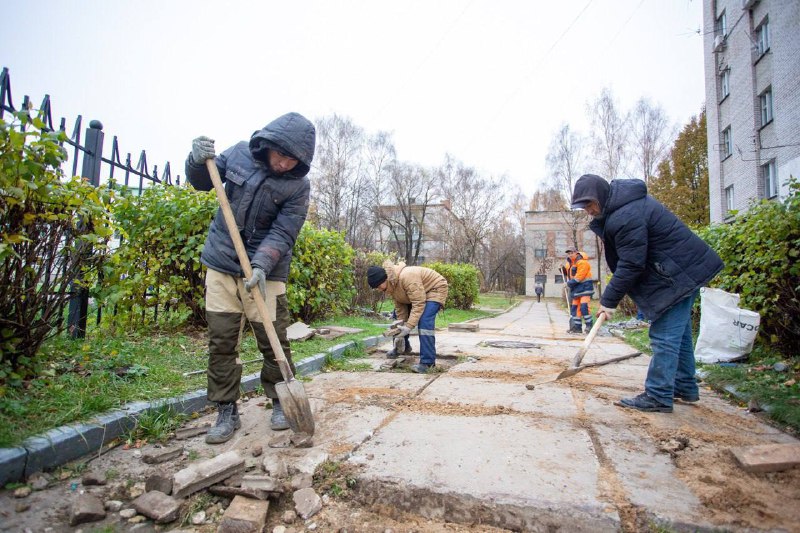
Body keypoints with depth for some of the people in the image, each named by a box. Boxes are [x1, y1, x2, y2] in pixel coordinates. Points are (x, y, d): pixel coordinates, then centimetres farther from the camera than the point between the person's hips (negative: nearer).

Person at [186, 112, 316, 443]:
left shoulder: (298, 185, -10)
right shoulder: (240, 153, 0)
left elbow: (282, 233, -16)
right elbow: (202, 183, 10)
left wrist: (261, 265, -31)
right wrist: (198, 161, -12)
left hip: (265, 272, -3)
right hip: (221, 264, 3)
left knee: (273, 340, 1)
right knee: (221, 340, 3)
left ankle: (280, 402, 22)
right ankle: (226, 411, 16)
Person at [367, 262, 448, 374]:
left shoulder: (406, 277, -37)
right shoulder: (391, 284, -8)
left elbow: (419, 304, -36)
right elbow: (400, 307, -3)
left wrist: (408, 327, -36)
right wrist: (401, 328, -12)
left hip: (435, 288, -9)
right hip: (416, 294, 9)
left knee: (424, 321, -27)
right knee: (397, 315, 10)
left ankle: (427, 361, -23)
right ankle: (403, 347, 28)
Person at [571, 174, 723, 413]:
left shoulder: (626, 216, -26)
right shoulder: (624, 203, 7)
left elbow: (631, 264, -24)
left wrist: (609, 300, -17)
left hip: (680, 274, -11)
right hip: (686, 267, 11)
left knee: (665, 335, -9)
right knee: (679, 331, 18)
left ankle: (658, 397, -3)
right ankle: (685, 388, 30)